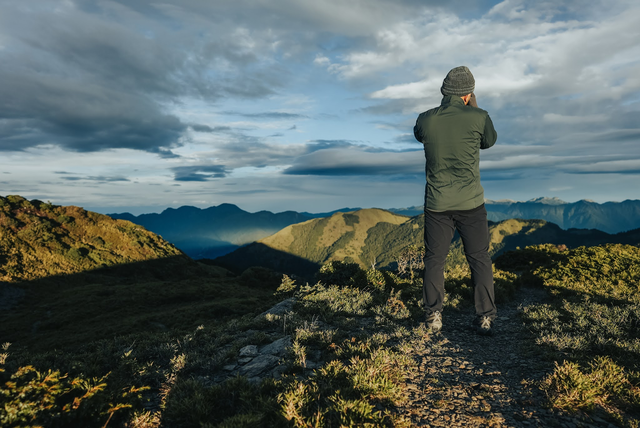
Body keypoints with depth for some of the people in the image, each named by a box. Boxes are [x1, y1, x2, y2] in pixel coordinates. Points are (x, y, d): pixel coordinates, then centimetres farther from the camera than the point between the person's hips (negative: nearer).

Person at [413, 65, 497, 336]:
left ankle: (434, 316, 17)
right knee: (479, 258, 11)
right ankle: (485, 317, 17)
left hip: (437, 204, 1)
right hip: (471, 202, -1)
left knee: (434, 259, 12)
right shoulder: (478, 117, -9)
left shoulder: (426, 120, -4)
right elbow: (489, 141, 12)